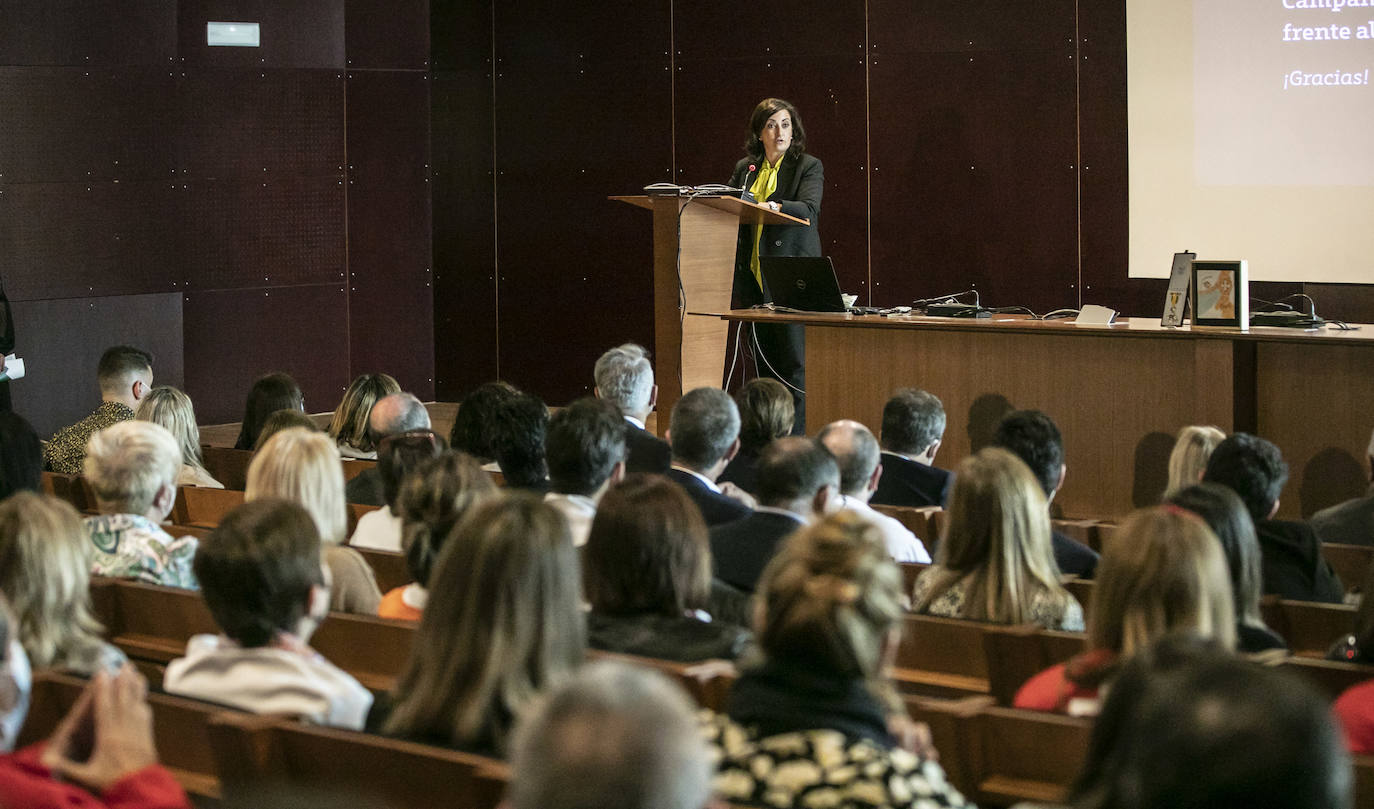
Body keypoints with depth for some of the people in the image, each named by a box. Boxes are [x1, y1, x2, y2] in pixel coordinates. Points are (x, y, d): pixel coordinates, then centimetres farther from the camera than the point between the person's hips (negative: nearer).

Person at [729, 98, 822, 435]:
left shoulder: (808, 166, 0)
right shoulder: (744, 168, 15)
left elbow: (810, 209, -16)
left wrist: (777, 206, -33)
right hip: (753, 275, 5)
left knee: (793, 357, -7)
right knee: (762, 357, 7)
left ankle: (795, 435, -6)